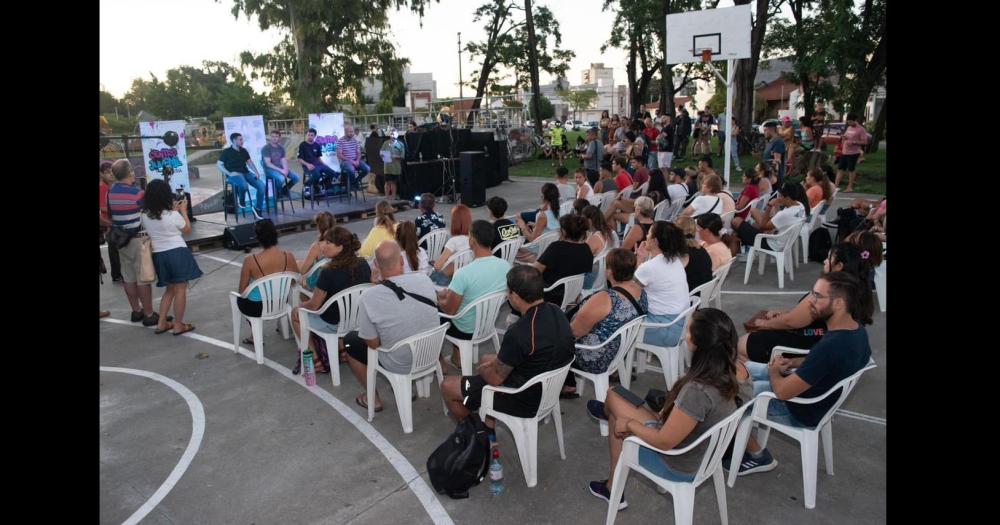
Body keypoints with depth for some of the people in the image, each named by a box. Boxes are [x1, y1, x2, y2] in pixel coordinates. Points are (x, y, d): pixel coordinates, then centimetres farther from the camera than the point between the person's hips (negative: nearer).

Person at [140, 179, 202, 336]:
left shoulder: (145, 216, -1)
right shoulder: (173, 215, -16)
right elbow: (187, 230, 1)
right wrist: (183, 211, 9)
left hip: (158, 255, 6)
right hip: (177, 253, -6)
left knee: (170, 289, 20)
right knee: (180, 289, 4)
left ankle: (161, 323, 20)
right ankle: (178, 325, 8)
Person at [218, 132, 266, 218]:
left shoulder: (243, 151, 15)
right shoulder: (226, 152, 1)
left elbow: (249, 162, 19)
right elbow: (219, 165, -2)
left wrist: (256, 172, 1)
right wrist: (229, 173, -16)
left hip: (245, 173, 5)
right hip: (234, 175, -5)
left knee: (261, 185, -17)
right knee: (244, 185, -39)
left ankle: (257, 209, -7)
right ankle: (242, 201, -7)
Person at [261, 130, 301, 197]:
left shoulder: (281, 148, 11)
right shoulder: (266, 148, -9)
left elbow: (283, 161, 6)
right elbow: (268, 164, -16)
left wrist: (286, 169, -16)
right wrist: (280, 170, -23)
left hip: (280, 168, 6)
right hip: (270, 169, -6)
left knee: (296, 177, -10)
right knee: (281, 178, -35)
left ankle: (284, 190, 12)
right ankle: (277, 192, -6)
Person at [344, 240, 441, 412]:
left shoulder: (369, 296, -24)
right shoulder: (425, 279, -12)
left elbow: (373, 343, -13)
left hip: (400, 366, -4)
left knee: (350, 341, 18)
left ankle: (373, 398, 26)